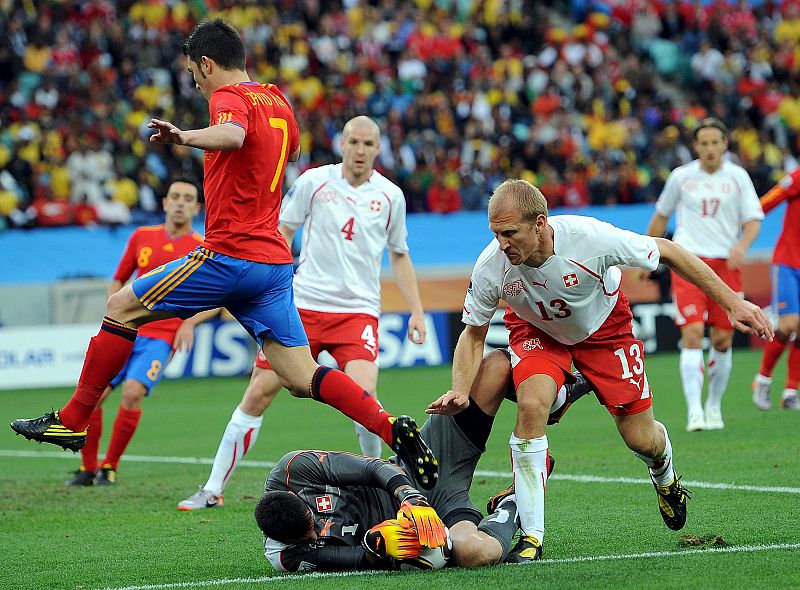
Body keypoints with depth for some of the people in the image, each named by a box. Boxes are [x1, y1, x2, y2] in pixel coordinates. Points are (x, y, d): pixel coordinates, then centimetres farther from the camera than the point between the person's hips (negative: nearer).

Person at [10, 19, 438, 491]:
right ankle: (394, 429, -13)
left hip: (230, 254, -8)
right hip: (275, 261, 8)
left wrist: (186, 137, -41)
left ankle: (72, 421, 7)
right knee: (302, 378, 4)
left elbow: (232, 136, -32)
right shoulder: (277, 100, 18)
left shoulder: (230, 96, -7)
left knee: (122, 307, 5)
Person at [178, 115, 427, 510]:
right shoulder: (313, 181, 1)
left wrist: (416, 311, 11)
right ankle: (213, 490, 7)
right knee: (259, 393, -2)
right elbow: (282, 233, 9)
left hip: (358, 310, 0)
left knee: (363, 393, -23)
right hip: (303, 304, 0)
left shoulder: (389, 195, 6)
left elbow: (399, 255, 18)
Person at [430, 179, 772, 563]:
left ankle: (664, 477, 42)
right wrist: (460, 390, -30)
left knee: (641, 439, 2)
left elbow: (667, 253, -23)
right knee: (531, 405, -29)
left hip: (603, 327, 0)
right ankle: (531, 535, -19)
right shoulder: (490, 267, -32)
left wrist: (732, 302, -20)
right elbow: (473, 333, -13)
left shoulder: (589, 237, -39)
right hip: (536, 331, 1)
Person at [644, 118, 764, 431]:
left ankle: (714, 406, 22)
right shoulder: (681, 177, 4)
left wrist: (742, 245, -19)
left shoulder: (738, 177, 3)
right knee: (692, 333, -16)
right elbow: (661, 216, 18)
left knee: (723, 340, 2)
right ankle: (694, 411, -19)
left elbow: (753, 221, 1)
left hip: (726, 265, 1)